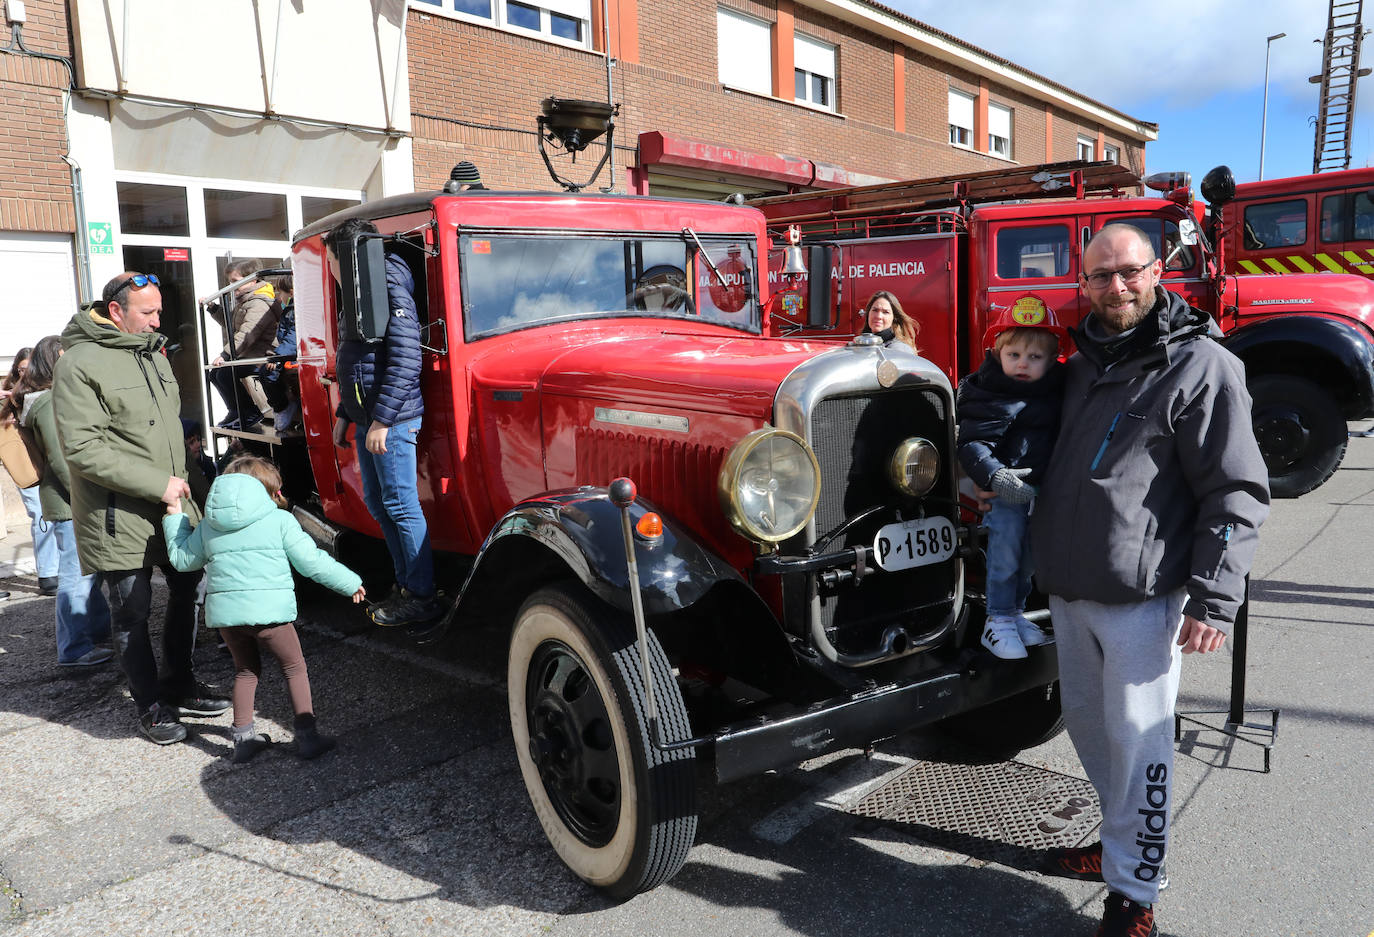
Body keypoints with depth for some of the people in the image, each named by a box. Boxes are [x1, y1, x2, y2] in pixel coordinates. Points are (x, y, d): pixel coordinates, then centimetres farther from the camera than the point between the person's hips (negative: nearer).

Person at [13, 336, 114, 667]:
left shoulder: (57, 397, 17)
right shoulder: (48, 403, -14)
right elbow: (59, 459, -19)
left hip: (76, 501, 10)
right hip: (68, 502, -10)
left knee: (87, 569, 17)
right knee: (76, 573, -4)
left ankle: (99, 632, 29)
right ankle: (74, 650, 3)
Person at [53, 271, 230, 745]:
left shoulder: (152, 353, 13)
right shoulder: (80, 364, -13)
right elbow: (82, 449, -19)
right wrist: (157, 485, -21)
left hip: (170, 506, 8)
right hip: (120, 517, -8)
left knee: (187, 588, 14)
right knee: (133, 612, 3)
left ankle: (179, 685, 31)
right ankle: (152, 707, 18)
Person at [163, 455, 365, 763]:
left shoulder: (207, 527, 14)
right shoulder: (280, 521, 2)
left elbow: (182, 559, 25)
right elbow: (312, 562, -1)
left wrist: (174, 517, 37)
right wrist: (350, 583, 8)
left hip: (224, 612, 4)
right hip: (268, 610, -4)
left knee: (246, 670, 22)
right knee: (294, 668, 10)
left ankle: (243, 737, 24)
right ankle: (307, 735, 7)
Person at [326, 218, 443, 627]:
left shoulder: (390, 291, -13)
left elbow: (405, 361, -22)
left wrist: (382, 419, -23)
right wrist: (344, 415, 22)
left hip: (392, 421, -10)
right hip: (367, 420, 10)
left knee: (401, 505, -5)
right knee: (377, 503, 14)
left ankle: (422, 597, 3)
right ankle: (405, 585, 24)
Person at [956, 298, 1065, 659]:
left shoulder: (1058, 389, 4)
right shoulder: (986, 394, -14)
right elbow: (971, 443, -20)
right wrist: (995, 475, -35)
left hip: (1042, 489, 6)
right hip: (1005, 489, -6)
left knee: (1028, 556, 16)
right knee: (1004, 550, -2)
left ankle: (1015, 612, 32)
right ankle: (998, 621, 11)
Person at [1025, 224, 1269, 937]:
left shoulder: (1200, 366, -10)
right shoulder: (1082, 364, 12)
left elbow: (1237, 494, -13)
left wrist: (1215, 600, -17)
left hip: (1142, 596, -7)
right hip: (1067, 588, 7)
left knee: (1136, 743, 2)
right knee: (1086, 724, 19)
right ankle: (1116, 844, 39)